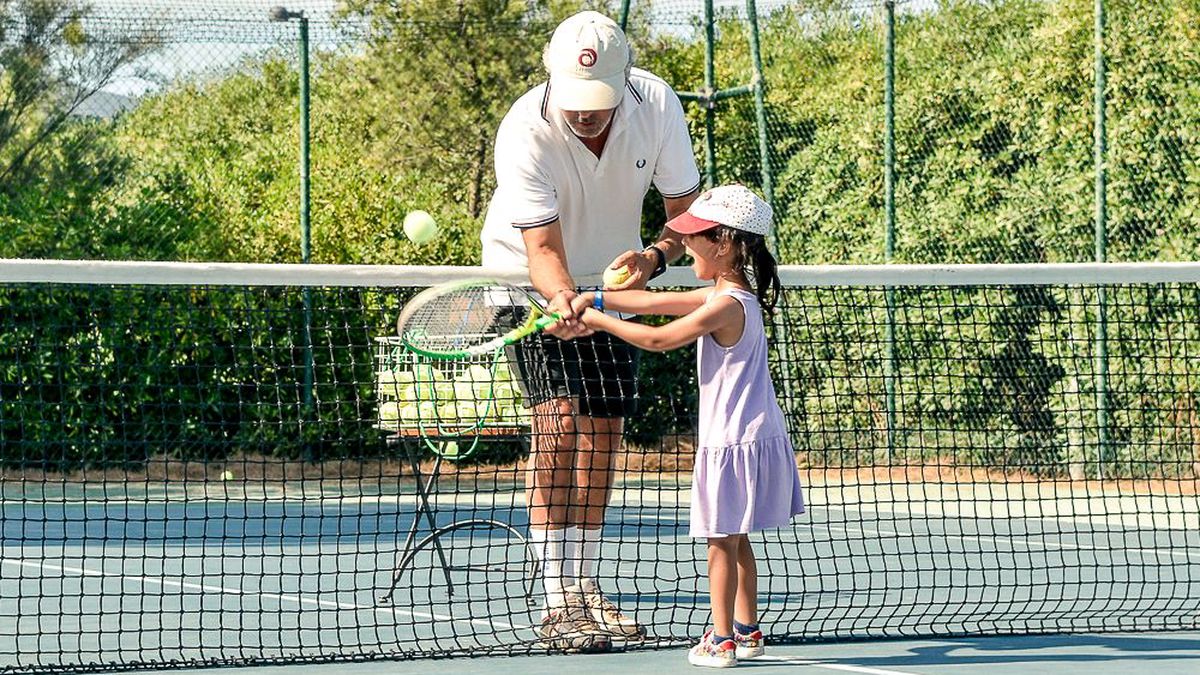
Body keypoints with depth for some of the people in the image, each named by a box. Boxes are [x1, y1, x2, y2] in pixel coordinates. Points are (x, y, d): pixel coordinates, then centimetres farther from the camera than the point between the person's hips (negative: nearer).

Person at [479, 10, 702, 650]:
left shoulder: (656, 105, -23)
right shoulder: (525, 134, -33)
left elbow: (686, 208, -14)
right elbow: (542, 247, -33)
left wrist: (654, 255, -35)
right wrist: (562, 299, -54)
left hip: (610, 279, 4)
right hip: (529, 279, -4)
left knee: (603, 431, 5)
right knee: (558, 420, -19)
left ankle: (585, 589, 19)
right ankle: (557, 605, -21)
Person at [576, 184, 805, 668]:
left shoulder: (727, 305, -20)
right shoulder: (727, 296, 9)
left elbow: (657, 338, -16)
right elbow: (656, 302, 14)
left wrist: (600, 319, -7)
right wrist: (595, 299, 10)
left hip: (734, 443, -9)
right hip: (753, 438, 9)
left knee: (722, 542, -1)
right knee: (734, 541, 17)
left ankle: (722, 641, 4)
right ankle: (747, 631, 23)